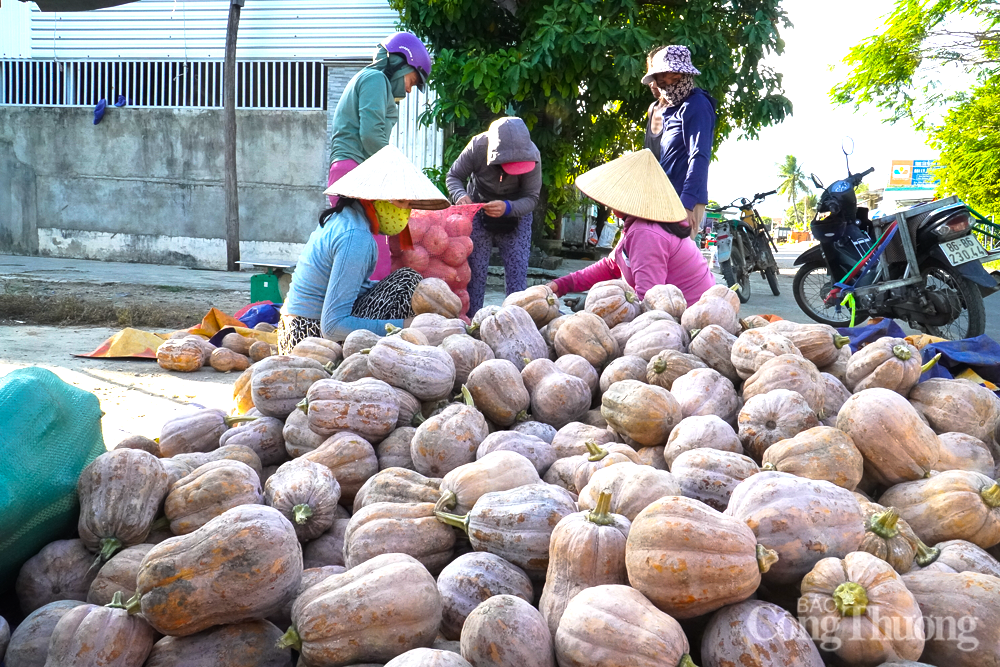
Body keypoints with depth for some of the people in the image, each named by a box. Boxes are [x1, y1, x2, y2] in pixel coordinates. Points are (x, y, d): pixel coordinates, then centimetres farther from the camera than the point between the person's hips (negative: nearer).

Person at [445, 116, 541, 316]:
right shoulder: (478, 147, -27)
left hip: (516, 212, 0)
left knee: (517, 270, -7)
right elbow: (453, 176, -12)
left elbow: (532, 198, -21)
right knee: (475, 269, -5)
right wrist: (460, 195, -34)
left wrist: (508, 208, -41)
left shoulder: (531, 155, -27)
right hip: (479, 210, 0)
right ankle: (471, 321, 2)